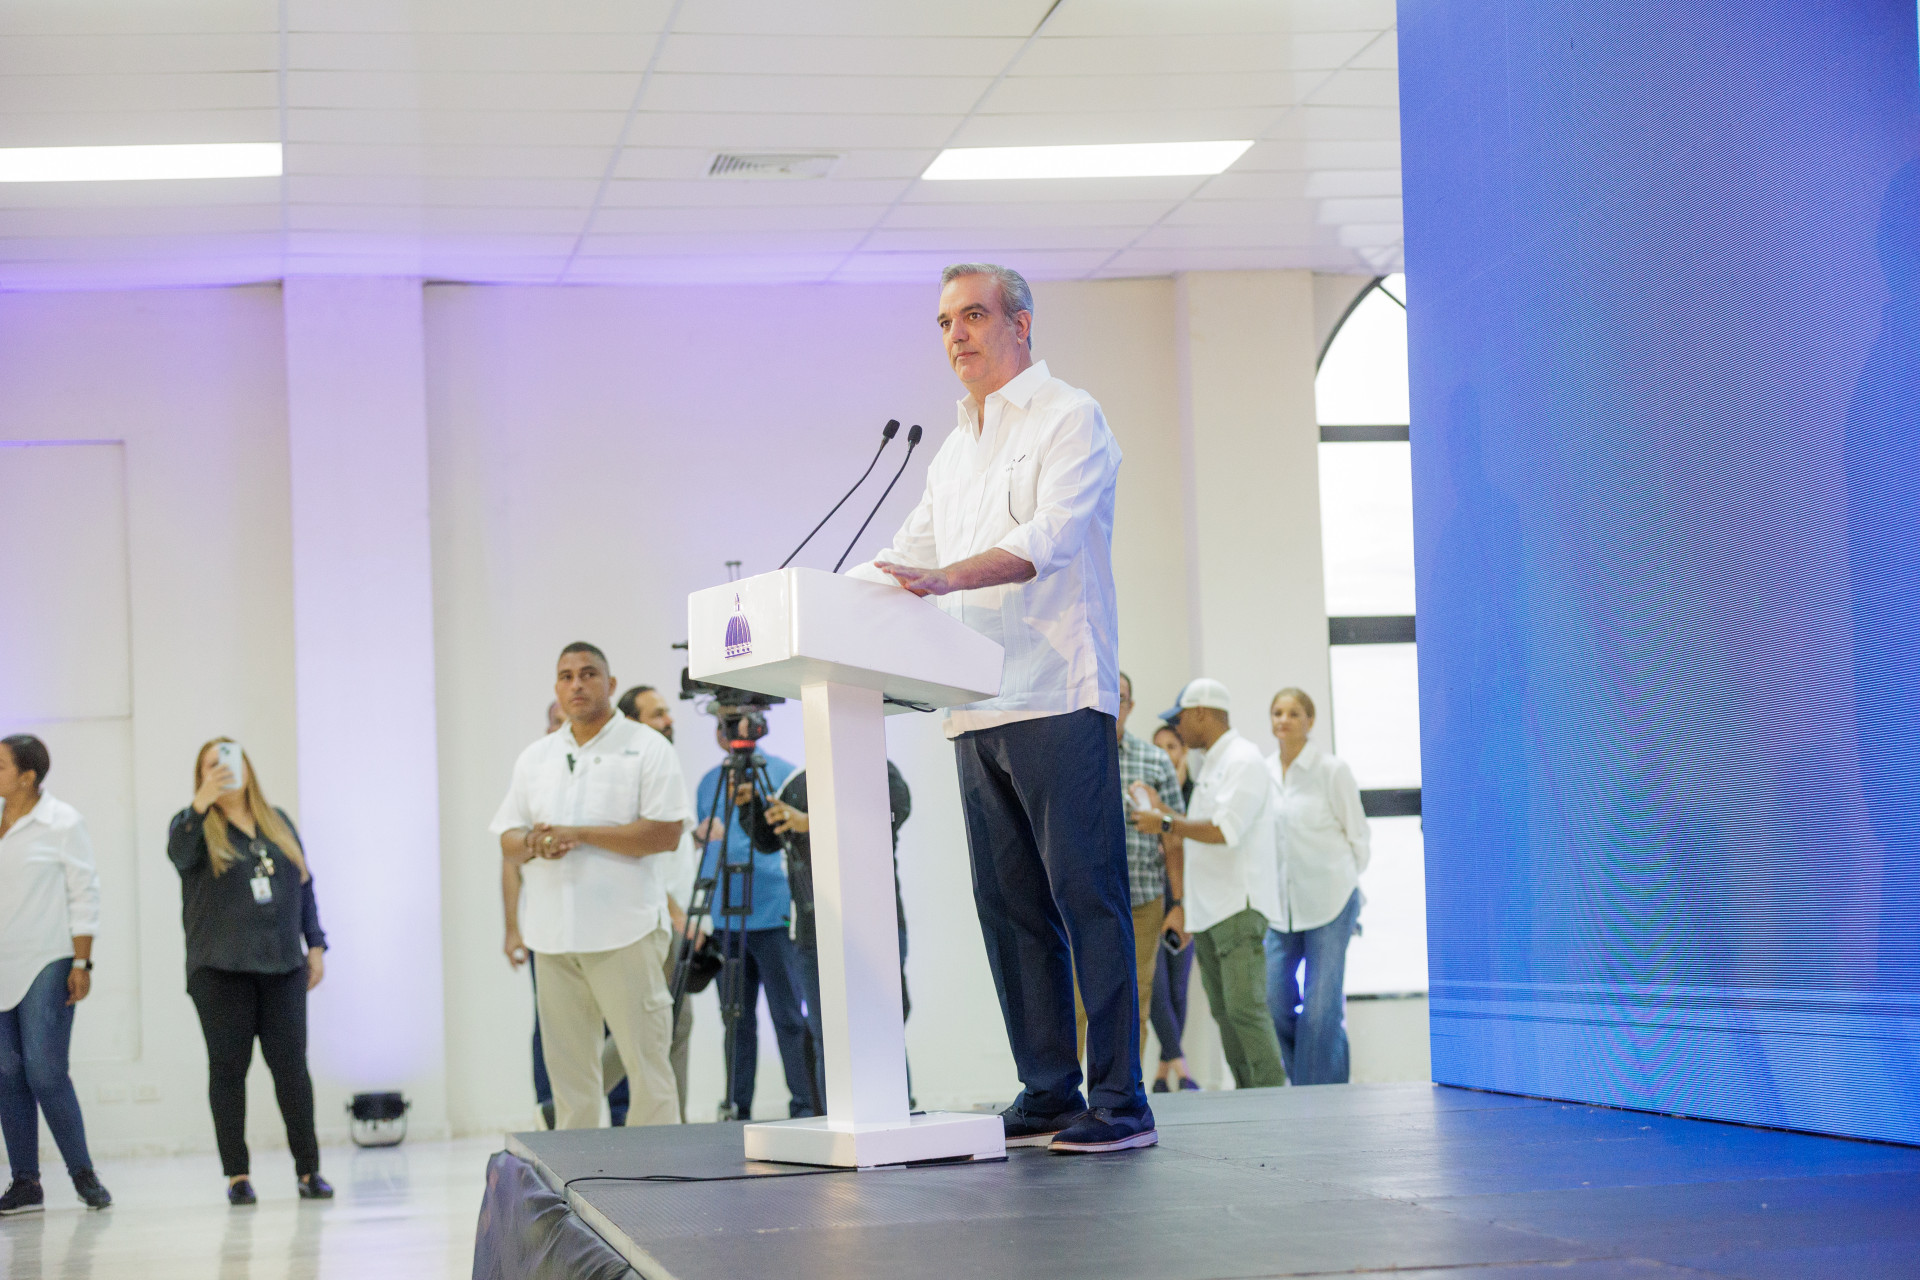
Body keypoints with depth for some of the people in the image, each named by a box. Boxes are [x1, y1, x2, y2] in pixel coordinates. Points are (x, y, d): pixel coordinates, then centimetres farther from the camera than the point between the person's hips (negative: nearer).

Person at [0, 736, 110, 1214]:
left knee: (45, 1072, -9)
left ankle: (83, 1174, 4)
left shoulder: (61, 824, -4)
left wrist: (82, 964, -7)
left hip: (45, 966, -5)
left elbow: (84, 895, -3)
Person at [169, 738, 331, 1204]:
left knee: (291, 1065, 1)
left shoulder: (278, 823, 16)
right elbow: (178, 853, -20)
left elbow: (305, 885, 18)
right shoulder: (195, 825, 3)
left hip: (282, 965, 3)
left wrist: (315, 945, 11)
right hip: (220, 971, -3)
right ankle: (237, 1174, 4)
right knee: (228, 1066, -1)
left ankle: (308, 1168, 7)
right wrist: (203, 800, -34)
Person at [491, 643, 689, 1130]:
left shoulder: (647, 748, 1)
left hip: (624, 931, -5)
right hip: (554, 935, 5)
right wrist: (532, 845, -9)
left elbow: (665, 833, -9)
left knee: (646, 1062, -6)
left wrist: (578, 835, -13)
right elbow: (507, 840, 16)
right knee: (567, 1070, 7)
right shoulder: (534, 758, 18)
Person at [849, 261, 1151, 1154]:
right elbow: (907, 557, 24)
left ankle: (1119, 1100, -8)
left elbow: (1051, 535, -16)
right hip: (977, 711, 8)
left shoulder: (1069, 419, 0)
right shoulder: (955, 451, 23)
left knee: (1087, 895, -8)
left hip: (1058, 698, -8)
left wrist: (947, 578, -29)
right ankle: (1047, 1092, 12)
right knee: (1011, 906, 7)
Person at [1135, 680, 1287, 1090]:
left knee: (1245, 1007, -16)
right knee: (1225, 1012, 7)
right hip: (1209, 912, 10)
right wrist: (1164, 812, 21)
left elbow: (1226, 830, -20)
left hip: (1239, 906, -10)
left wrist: (1167, 824, -13)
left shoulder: (1243, 760, -10)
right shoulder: (1212, 763, 21)